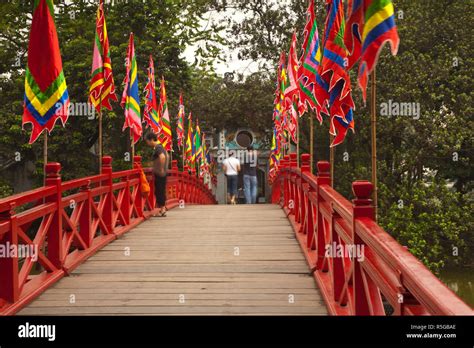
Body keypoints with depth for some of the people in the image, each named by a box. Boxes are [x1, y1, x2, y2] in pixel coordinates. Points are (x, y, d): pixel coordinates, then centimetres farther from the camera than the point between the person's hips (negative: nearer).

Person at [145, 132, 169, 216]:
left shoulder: (157, 148, -16)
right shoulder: (160, 147, 14)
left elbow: (162, 157, -35)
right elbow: (166, 155, 30)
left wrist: (161, 169, -28)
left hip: (159, 174, -10)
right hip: (162, 173, 10)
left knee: (159, 191, -6)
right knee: (161, 191, 14)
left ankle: (162, 210, -3)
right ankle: (163, 209, 19)